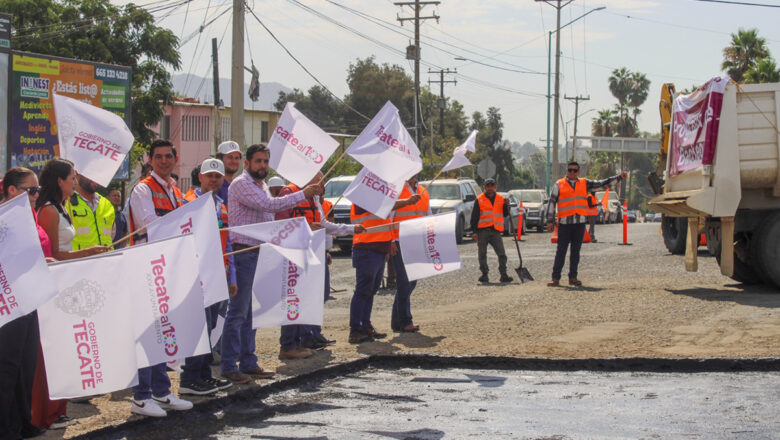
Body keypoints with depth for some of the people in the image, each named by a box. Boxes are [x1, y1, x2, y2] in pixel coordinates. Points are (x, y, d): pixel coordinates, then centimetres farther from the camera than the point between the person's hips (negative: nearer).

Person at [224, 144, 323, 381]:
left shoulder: (262, 185, 19)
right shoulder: (241, 184, -12)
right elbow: (269, 205, -23)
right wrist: (303, 194, -21)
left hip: (259, 253, 9)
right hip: (243, 253, -9)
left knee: (251, 313, 12)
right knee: (238, 312, -6)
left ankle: (248, 362, 18)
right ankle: (228, 366, -2)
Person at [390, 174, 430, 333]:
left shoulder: (424, 192, 17)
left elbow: (428, 217, 23)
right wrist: (391, 241, -15)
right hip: (400, 243, -6)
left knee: (411, 282, 8)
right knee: (404, 282, -7)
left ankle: (397, 320, 18)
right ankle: (405, 321, -3)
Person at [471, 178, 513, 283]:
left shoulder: (500, 199, 13)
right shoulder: (479, 200, 4)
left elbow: (505, 214, 17)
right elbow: (474, 217, 2)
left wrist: (506, 205, -2)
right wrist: (474, 231, -5)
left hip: (496, 231, 2)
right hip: (482, 231, -2)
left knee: (502, 254, -5)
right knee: (482, 254, 2)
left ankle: (503, 275, -1)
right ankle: (484, 274, 11)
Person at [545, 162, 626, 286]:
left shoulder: (584, 184, 14)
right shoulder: (559, 185, 5)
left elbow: (602, 183, 17)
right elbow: (551, 202, 4)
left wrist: (619, 177, 13)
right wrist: (549, 221, -3)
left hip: (580, 222, 3)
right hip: (564, 222, -3)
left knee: (576, 251, 6)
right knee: (561, 251, -6)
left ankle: (573, 278, 11)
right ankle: (556, 278, -5)